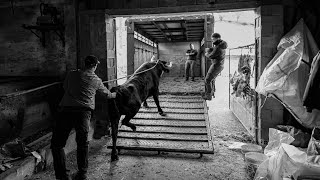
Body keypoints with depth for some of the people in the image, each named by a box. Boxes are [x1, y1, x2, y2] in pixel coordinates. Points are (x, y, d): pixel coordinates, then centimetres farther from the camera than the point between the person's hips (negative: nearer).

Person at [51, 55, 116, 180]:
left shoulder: (72, 75, 13)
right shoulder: (96, 80, 14)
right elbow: (107, 94, 30)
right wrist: (115, 94, 53)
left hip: (66, 110, 0)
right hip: (84, 112, 1)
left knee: (57, 144, 11)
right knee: (82, 143, 16)